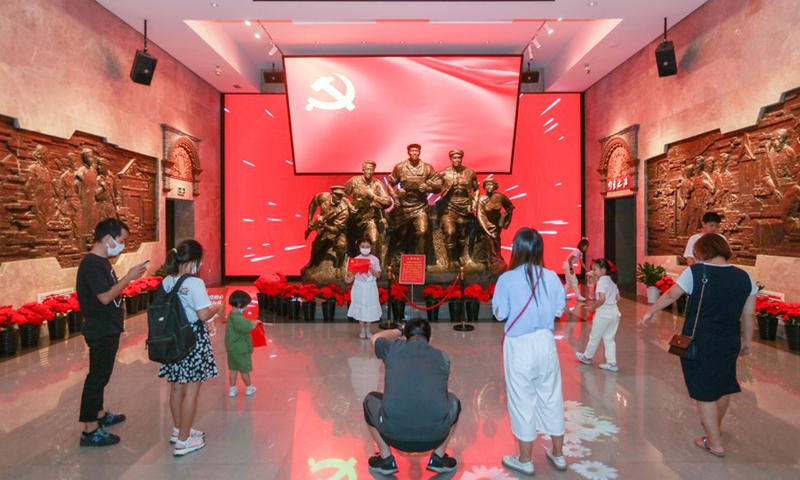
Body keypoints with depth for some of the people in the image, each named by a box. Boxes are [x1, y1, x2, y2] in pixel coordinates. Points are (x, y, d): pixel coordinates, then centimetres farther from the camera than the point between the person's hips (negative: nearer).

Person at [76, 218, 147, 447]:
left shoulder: (102, 261, 9)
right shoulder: (91, 264, -21)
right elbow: (105, 297, -25)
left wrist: (129, 278, 4)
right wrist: (129, 277, -21)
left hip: (107, 329, 10)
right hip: (101, 331, -10)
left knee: (101, 374, 20)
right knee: (97, 376, -3)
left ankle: (101, 414, 34)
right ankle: (90, 431, 6)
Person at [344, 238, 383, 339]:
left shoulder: (375, 259, -3)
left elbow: (378, 275, -5)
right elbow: (353, 274, -4)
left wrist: (371, 269, -22)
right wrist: (349, 278, -25)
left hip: (370, 287, 0)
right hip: (359, 286, 0)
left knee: (369, 308, 7)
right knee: (360, 308, 5)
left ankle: (368, 330, 21)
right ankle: (362, 330, 18)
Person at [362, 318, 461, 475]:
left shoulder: (394, 348, 14)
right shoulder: (442, 357, 17)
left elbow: (375, 338, 40)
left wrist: (399, 331, 55)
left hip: (394, 435, -1)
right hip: (435, 436, 1)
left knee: (370, 401, 31)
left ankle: (386, 459, 29)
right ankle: (438, 458, 30)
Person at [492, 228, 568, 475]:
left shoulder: (507, 279, -15)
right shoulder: (552, 277, -5)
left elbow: (500, 314, -9)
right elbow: (559, 310, 3)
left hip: (519, 345, -4)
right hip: (545, 342, 4)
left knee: (522, 400, 10)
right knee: (551, 397, 18)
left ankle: (525, 460, 24)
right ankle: (558, 454, 33)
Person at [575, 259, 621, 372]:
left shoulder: (602, 281, -16)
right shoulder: (612, 281, 11)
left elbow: (602, 299, -25)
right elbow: (618, 297, 15)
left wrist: (592, 307, -13)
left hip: (603, 313, -8)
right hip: (614, 311, 9)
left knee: (594, 337, 10)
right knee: (609, 339, 14)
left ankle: (587, 357, 27)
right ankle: (612, 363, 13)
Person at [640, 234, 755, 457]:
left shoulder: (695, 272, -12)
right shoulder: (744, 277, -1)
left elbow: (670, 295, -4)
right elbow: (749, 315, 4)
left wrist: (650, 312, 11)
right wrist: (746, 341, 17)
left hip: (699, 341, -5)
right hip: (729, 342, 5)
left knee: (705, 392, 8)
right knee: (723, 385, 25)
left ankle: (715, 443, 15)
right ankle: (715, 426, 49)